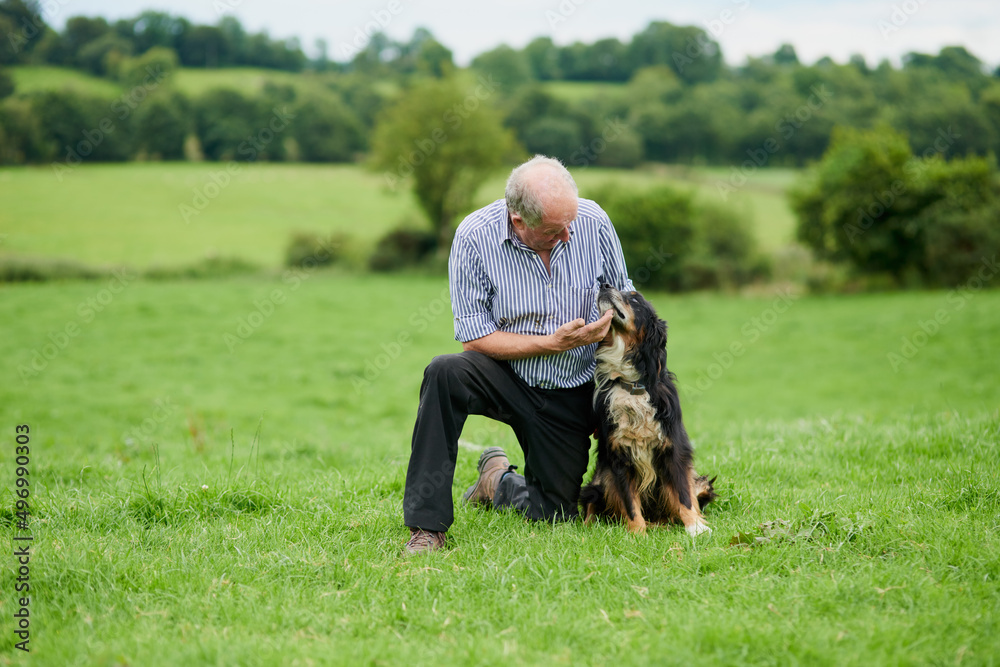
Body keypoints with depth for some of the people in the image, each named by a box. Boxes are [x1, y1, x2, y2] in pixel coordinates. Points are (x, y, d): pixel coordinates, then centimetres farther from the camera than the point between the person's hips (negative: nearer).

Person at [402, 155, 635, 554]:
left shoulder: (593, 222, -14)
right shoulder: (474, 237, -20)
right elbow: (474, 338, -17)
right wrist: (552, 344, -26)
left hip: (572, 394, 2)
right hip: (506, 378, -2)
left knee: (555, 515, 1)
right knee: (445, 373, -35)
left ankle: (499, 481, 37)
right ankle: (428, 524, -27)